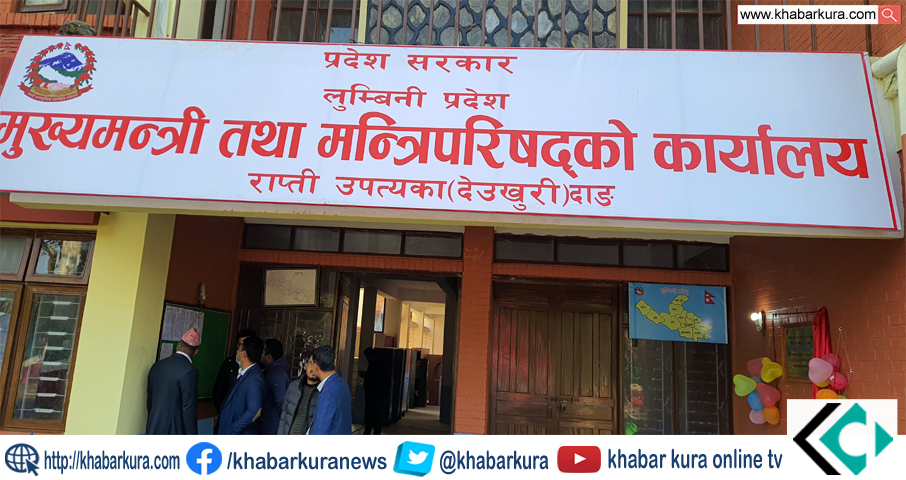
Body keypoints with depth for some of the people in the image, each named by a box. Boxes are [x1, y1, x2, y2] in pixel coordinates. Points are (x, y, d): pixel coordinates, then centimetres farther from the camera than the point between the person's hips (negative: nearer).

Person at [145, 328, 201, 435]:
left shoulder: (157, 366, 5)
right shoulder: (189, 371, -16)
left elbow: (150, 401, 15)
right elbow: (189, 409, -16)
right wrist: (192, 435, -7)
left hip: (153, 430, 7)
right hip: (173, 430, -7)